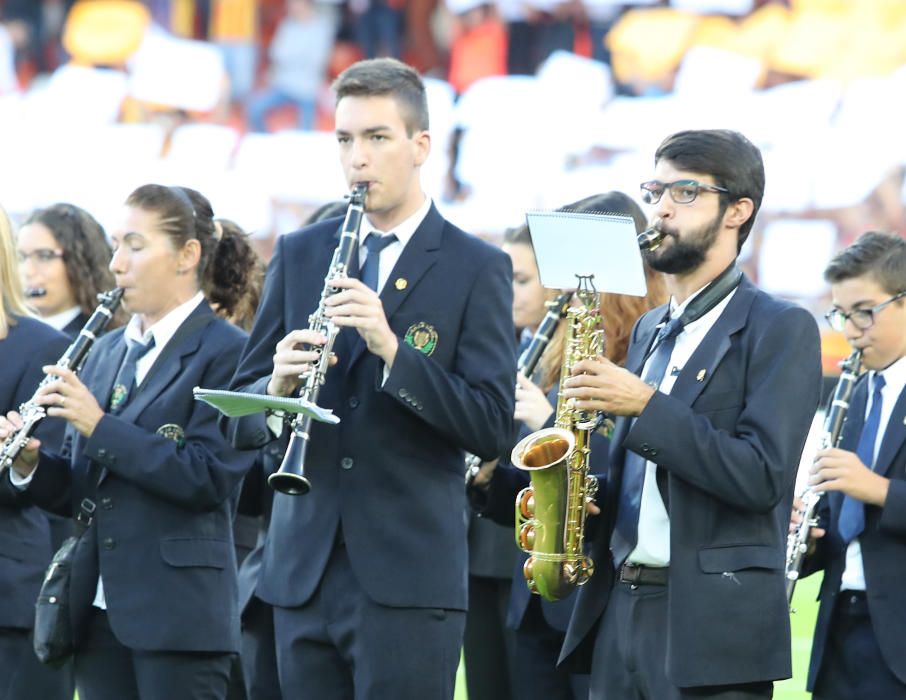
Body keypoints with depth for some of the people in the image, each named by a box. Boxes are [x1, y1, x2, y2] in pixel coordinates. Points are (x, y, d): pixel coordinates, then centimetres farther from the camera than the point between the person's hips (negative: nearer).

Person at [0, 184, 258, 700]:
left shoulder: (226, 352, -7)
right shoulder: (107, 352, 16)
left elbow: (210, 478, -18)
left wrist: (100, 426, -20)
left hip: (179, 613, -7)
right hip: (101, 611, 7)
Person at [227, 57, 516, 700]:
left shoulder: (476, 268, 0)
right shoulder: (299, 255, 12)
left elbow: (492, 427, -8)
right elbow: (241, 420, 11)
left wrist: (392, 349, -20)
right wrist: (277, 387, -13)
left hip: (409, 576, -4)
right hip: (303, 571, 4)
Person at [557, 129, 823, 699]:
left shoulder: (782, 330, -5)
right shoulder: (650, 330, 19)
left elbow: (762, 476, -17)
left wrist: (646, 406, -20)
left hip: (714, 627, -7)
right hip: (619, 610, 7)